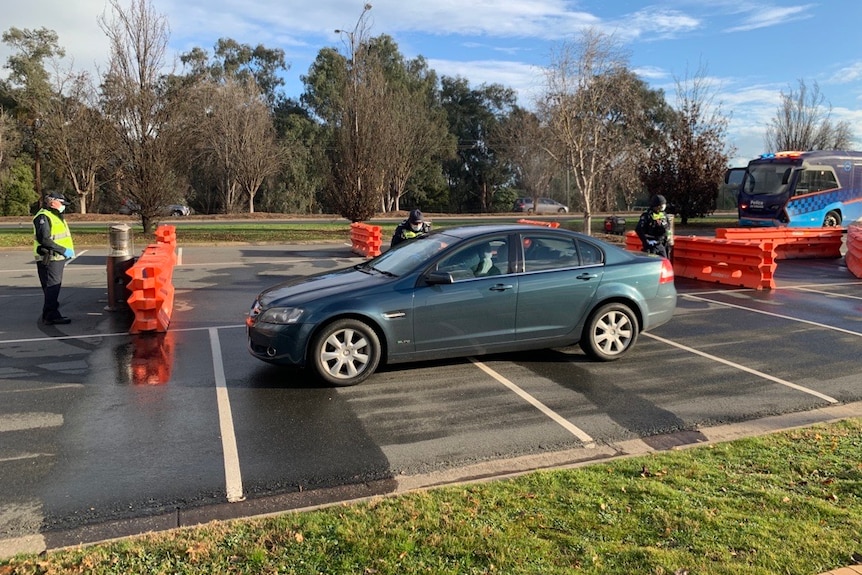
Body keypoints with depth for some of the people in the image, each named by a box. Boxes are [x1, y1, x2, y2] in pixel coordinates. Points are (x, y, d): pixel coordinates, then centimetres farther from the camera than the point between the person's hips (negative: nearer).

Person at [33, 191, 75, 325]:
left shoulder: (56, 216, 20)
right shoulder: (43, 217, -13)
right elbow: (44, 240, -23)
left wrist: (68, 250, 12)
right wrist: (63, 250, -22)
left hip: (58, 258, 10)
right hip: (49, 260, -10)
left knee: (55, 287, 15)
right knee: (52, 288, -9)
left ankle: (52, 314, 23)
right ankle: (51, 316, -6)